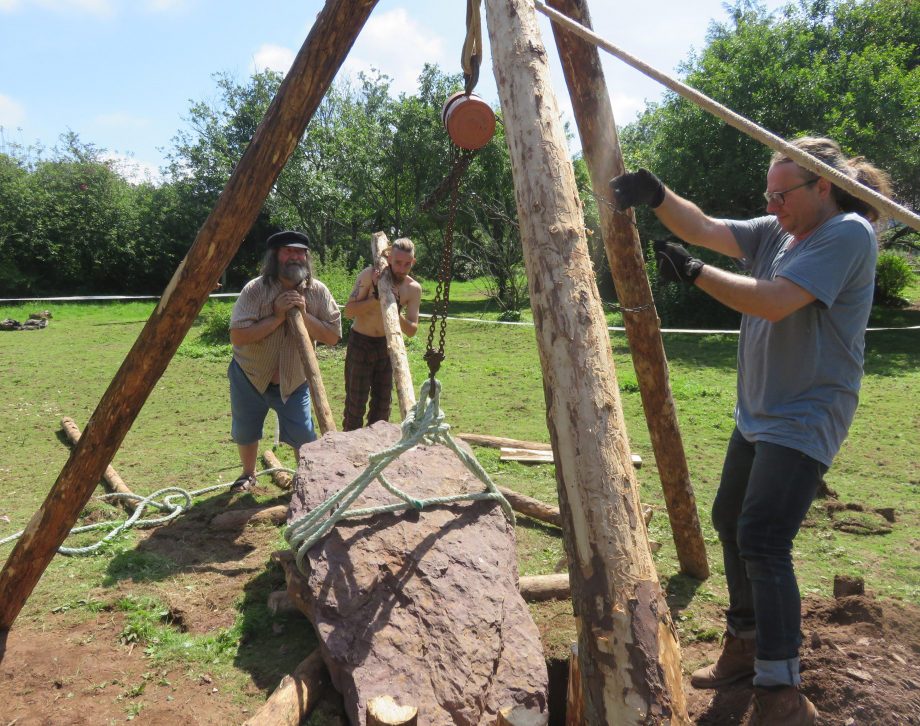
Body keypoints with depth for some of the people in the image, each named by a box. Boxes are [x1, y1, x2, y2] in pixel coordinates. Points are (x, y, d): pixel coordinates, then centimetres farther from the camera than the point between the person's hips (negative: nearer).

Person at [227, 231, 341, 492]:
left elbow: (333, 336, -13)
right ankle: (249, 474, 45)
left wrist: (303, 314, -25)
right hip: (250, 377, 0)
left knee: (304, 437, -7)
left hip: (294, 382, 0)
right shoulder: (255, 289, -16)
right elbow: (237, 336, -24)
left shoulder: (317, 291, -8)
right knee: (244, 433, 16)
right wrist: (277, 317, -28)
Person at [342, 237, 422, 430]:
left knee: (383, 400, 10)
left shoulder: (413, 289, -8)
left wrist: (396, 312, -27)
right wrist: (376, 298, -29)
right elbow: (348, 310, -19)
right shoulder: (370, 275, -17)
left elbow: (412, 330, -9)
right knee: (356, 400, -2)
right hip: (361, 344, -3)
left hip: (387, 344, 4)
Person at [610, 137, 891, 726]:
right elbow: (705, 229, 0)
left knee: (762, 542, -17)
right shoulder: (777, 232, 10)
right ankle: (747, 644, 34)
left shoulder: (848, 235, -14)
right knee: (730, 523, 16)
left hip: (806, 418, -9)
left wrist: (694, 273, -21)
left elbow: (773, 301, -26)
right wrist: (658, 194, -16)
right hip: (757, 412, 9)